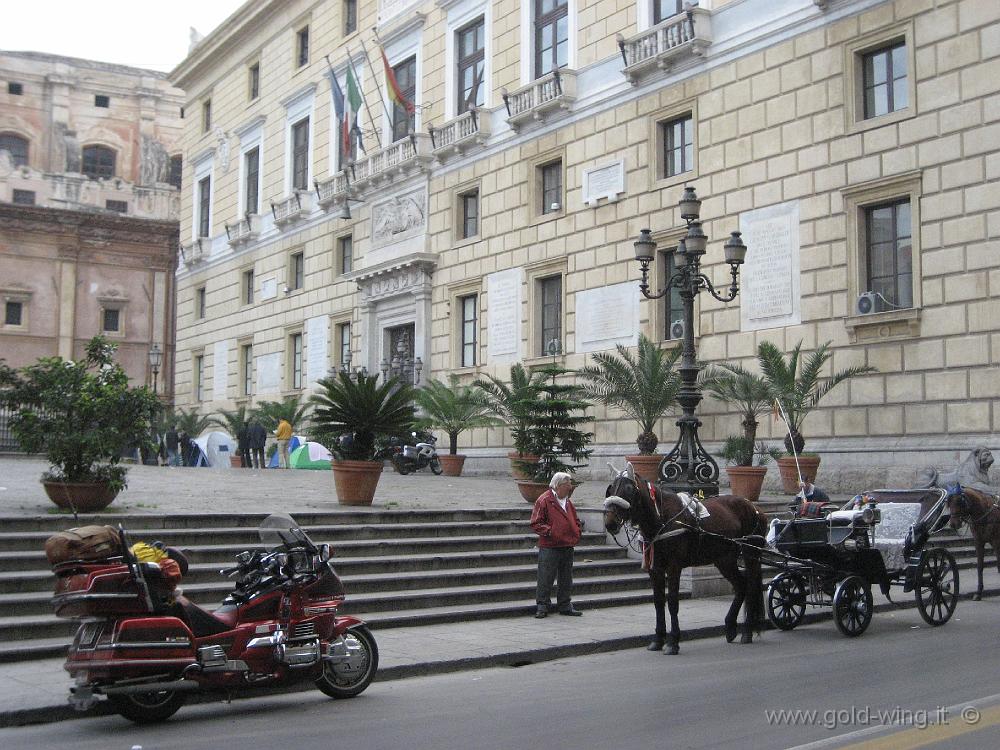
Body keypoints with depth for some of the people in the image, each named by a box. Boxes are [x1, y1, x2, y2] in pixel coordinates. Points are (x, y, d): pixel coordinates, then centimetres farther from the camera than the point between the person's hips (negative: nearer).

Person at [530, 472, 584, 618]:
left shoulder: (568, 502, 15)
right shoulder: (544, 500, -8)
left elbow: (575, 521, 27)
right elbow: (536, 523, -11)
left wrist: (577, 531, 10)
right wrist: (549, 531, -22)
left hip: (567, 547, 7)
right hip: (549, 547, -7)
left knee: (566, 580, 13)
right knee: (545, 579, -3)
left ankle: (565, 606, 23)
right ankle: (542, 606, 7)